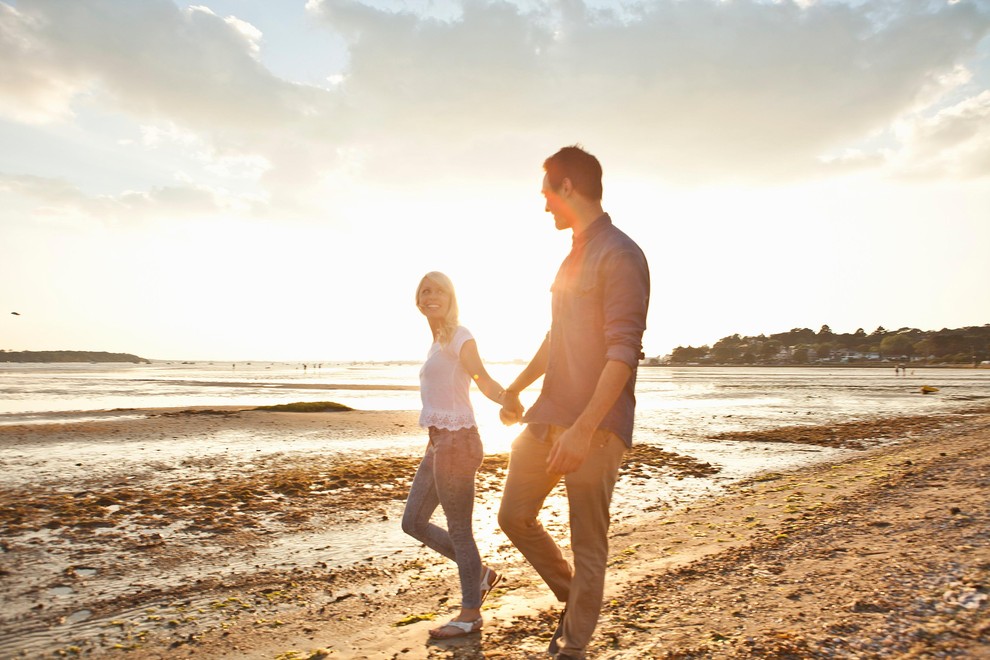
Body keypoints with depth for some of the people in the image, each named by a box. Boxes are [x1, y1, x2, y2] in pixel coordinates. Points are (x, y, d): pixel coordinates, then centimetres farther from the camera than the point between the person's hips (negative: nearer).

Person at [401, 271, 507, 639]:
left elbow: (483, 379, -23)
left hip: (457, 440, -9)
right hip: (439, 441, 10)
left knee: (459, 528, 0)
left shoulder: (459, 336, -8)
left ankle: (471, 614, 16)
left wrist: (510, 402, -40)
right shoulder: (438, 342, 17)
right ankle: (481, 574, 25)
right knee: (413, 522, 15)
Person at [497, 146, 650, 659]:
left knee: (587, 545, 2)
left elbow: (623, 352, -19)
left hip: (595, 425, -9)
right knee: (514, 516, 13)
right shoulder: (574, 256, 17)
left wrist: (584, 429, -25)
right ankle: (571, 598, 33)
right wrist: (517, 387, 28)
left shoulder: (620, 255, -11)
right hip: (548, 415, 9)